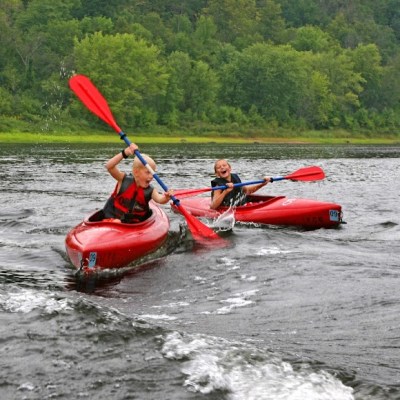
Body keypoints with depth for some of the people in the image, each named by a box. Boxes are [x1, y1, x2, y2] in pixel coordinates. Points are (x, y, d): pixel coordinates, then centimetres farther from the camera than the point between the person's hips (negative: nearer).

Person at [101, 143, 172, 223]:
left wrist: (166, 197, -47)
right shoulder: (124, 180, -7)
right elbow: (109, 166, -20)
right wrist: (125, 153, -32)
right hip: (115, 218, -4)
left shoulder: (150, 191, -2)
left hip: (136, 224, 4)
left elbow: (160, 199, -22)